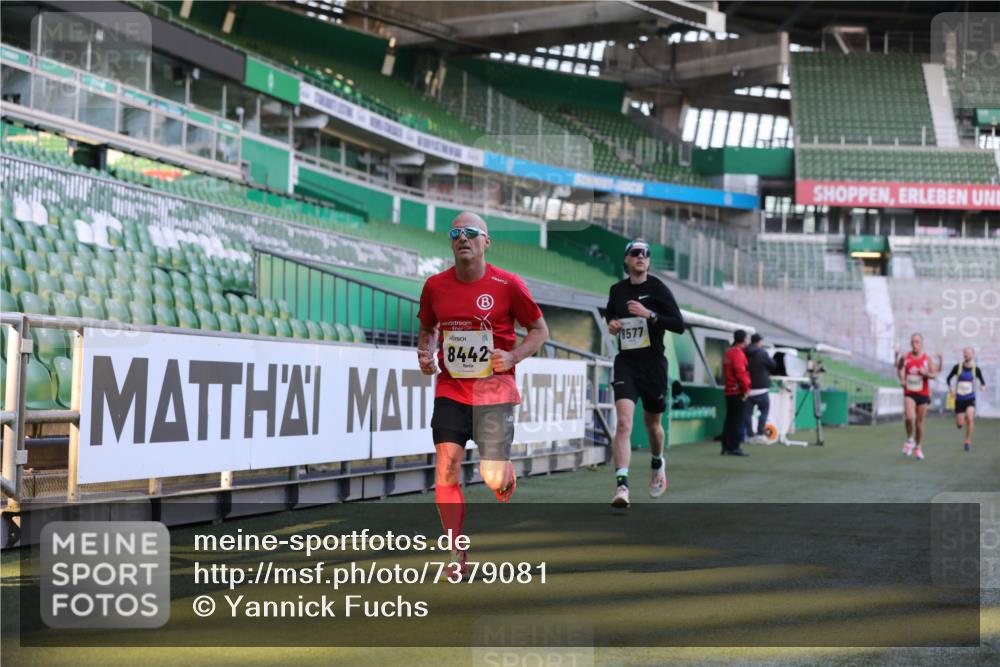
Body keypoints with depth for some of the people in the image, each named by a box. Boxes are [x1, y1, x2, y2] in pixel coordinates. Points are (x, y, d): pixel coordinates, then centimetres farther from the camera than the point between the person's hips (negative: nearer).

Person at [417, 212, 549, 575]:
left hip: (495, 391, -2)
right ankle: (457, 555, 3)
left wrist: (513, 357, -13)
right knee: (446, 471, -9)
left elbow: (540, 330, 3)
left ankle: (508, 470, 34)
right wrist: (426, 354, -1)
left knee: (493, 479, -6)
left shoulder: (507, 284, -7)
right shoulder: (435, 285, 2)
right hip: (450, 391, 2)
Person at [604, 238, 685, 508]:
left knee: (652, 423, 15)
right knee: (623, 422, -17)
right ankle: (621, 485, -23)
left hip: (653, 364, -1)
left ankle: (658, 463, 47)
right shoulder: (617, 290, 5)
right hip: (626, 363, 1)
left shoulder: (657, 288, -5)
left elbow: (679, 325, -10)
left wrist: (649, 314, -21)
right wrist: (611, 323, 3)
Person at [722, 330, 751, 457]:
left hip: (729, 392, 9)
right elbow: (740, 372, -22)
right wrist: (746, 388, -15)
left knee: (730, 420, 12)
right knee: (737, 421, -7)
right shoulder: (738, 353, -14)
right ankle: (734, 447, -8)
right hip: (738, 392, -9)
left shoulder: (728, 352, 16)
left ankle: (726, 447, 14)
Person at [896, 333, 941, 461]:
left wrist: (926, 373, -22)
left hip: (923, 394, 0)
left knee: (920, 422, 7)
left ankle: (918, 447, 24)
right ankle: (910, 440, 2)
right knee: (909, 417, -23)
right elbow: (899, 368, 18)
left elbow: (934, 374, -1)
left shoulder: (927, 358, -3)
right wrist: (901, 379, 2)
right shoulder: (905, 357, -1)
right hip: (909, 394, 0)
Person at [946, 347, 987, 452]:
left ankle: (968, 442, -11)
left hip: (970, 399, -1)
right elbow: (949, 378, 7)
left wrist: (983, 386, -15)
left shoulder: (976, 369, -4)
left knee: (969, 418, -25)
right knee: (959, 425, 0)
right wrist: (950, 389, -6)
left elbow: (982, 382, 7)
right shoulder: (957, 367, -5)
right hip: (959, 399, 1)